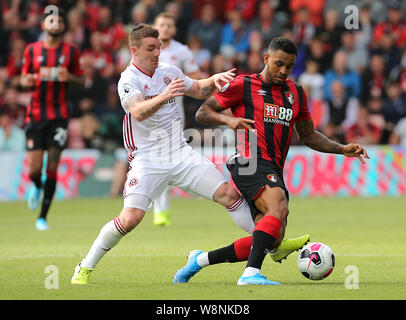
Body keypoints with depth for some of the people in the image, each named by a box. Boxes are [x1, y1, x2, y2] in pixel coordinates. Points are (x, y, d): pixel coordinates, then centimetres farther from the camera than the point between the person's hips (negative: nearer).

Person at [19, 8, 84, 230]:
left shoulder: (71, 51, 3)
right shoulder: (32, 50, 4)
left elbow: (81, 80, 9)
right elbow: (23, 78, 12)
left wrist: (70, 77, -13)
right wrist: (27, 81, -12)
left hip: (59, 115, 0)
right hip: (35, 114, 0)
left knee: (52, 168, -7)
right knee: (34, 168, -5)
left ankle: (43, 217, 2)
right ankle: (36, 187, 33)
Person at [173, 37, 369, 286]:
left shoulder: (296, 93, 20)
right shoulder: (242, 86, 3)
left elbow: (308, 136, 29)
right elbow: (202, 113, 3)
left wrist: (342, 149, 15)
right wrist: (228, 119, -17)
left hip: (274, 172, 7)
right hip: (250, 161, -7)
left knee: (271, 240, 1)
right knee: (279, 208, -32)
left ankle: (201, 259, 16)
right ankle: (251, 273, -40)